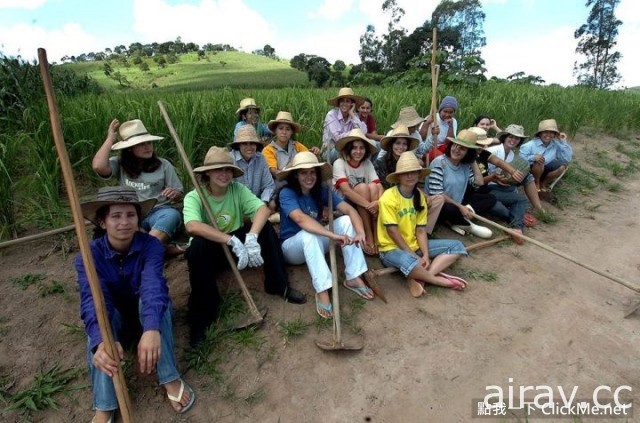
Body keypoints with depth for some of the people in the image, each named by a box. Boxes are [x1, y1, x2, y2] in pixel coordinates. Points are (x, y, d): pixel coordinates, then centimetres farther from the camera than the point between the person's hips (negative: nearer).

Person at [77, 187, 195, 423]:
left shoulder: (151, 245, -23)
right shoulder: (89, 255, -20)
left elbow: (153, 286, -40)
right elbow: (93, 300, -36)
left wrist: (152, 330, -59)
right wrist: (102, 342, -56)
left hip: (147, 317, -1)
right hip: (115, 321, 1)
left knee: (149, 298, -34)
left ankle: (170, 379, -25)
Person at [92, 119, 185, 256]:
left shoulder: (163, 164, 9)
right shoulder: (119, 164, 8)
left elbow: (179, 194, 11)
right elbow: (98, 166, -14)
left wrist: (174, 194, -14)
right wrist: (110, 138, -3)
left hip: (159, 211, 0)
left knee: (172, 214, -35)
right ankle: (163, 248, -37)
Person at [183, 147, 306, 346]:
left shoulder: (238, 189, -8)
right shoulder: (193, 197, -17)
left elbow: (263, 209, -24)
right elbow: (192, 226, -38)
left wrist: (251, 236, -43)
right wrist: (232, 241, -45)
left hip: (236, 245, 3)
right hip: (210, 251, -3)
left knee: (264, 227, -20)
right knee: (198, 244, -36)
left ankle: (279, 285, -9)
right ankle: (203, 313, -21)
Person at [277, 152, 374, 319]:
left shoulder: (322, 191, -6)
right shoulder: (286, 193, -21)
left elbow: (349, 209, -18)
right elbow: (301, 219, -39)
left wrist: (360, 232, -39)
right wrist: (334, 235, -51)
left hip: (315, 244, 5)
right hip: (292, 246, -5)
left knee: (346, 220, -16)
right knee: (308, 234, -38)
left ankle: (353, 278, -19)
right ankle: (322, 291, -38)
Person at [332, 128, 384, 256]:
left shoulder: (367, 163, 0)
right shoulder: (339, 163, -13)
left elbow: (379, 186, -12)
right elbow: (346, 190, -27)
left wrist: (379, 202, -34)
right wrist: (369, 205, -37)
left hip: (365, 207, 4)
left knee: (373, 186, -23)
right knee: (363, 187, -27)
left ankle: (376, 235, -24)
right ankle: (368, 237, -22)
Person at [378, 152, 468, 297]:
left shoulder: (419, 196, 5)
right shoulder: (388, 197, -16)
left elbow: (420, 230, 1)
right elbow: (393, 232, -19)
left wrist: (426, 255, -14)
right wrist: (416, 257, -19)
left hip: (414, 245, 8)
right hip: (392, 249, -7)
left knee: (456, 246, -4)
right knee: (408, 261, -42)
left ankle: (417, 278, -21)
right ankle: (441, 280, -12)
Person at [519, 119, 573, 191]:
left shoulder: (556, 145, -7)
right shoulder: (531, 145, -18)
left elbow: (567, 159, -12)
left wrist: (564, 142, -15)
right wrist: (533, 157, -38)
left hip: (545, 172, 4)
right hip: (530, 172, -4)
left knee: (562, 165, -17)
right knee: (539, 162, -33)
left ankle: (543, 183, 3)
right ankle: (536, 183, -4)